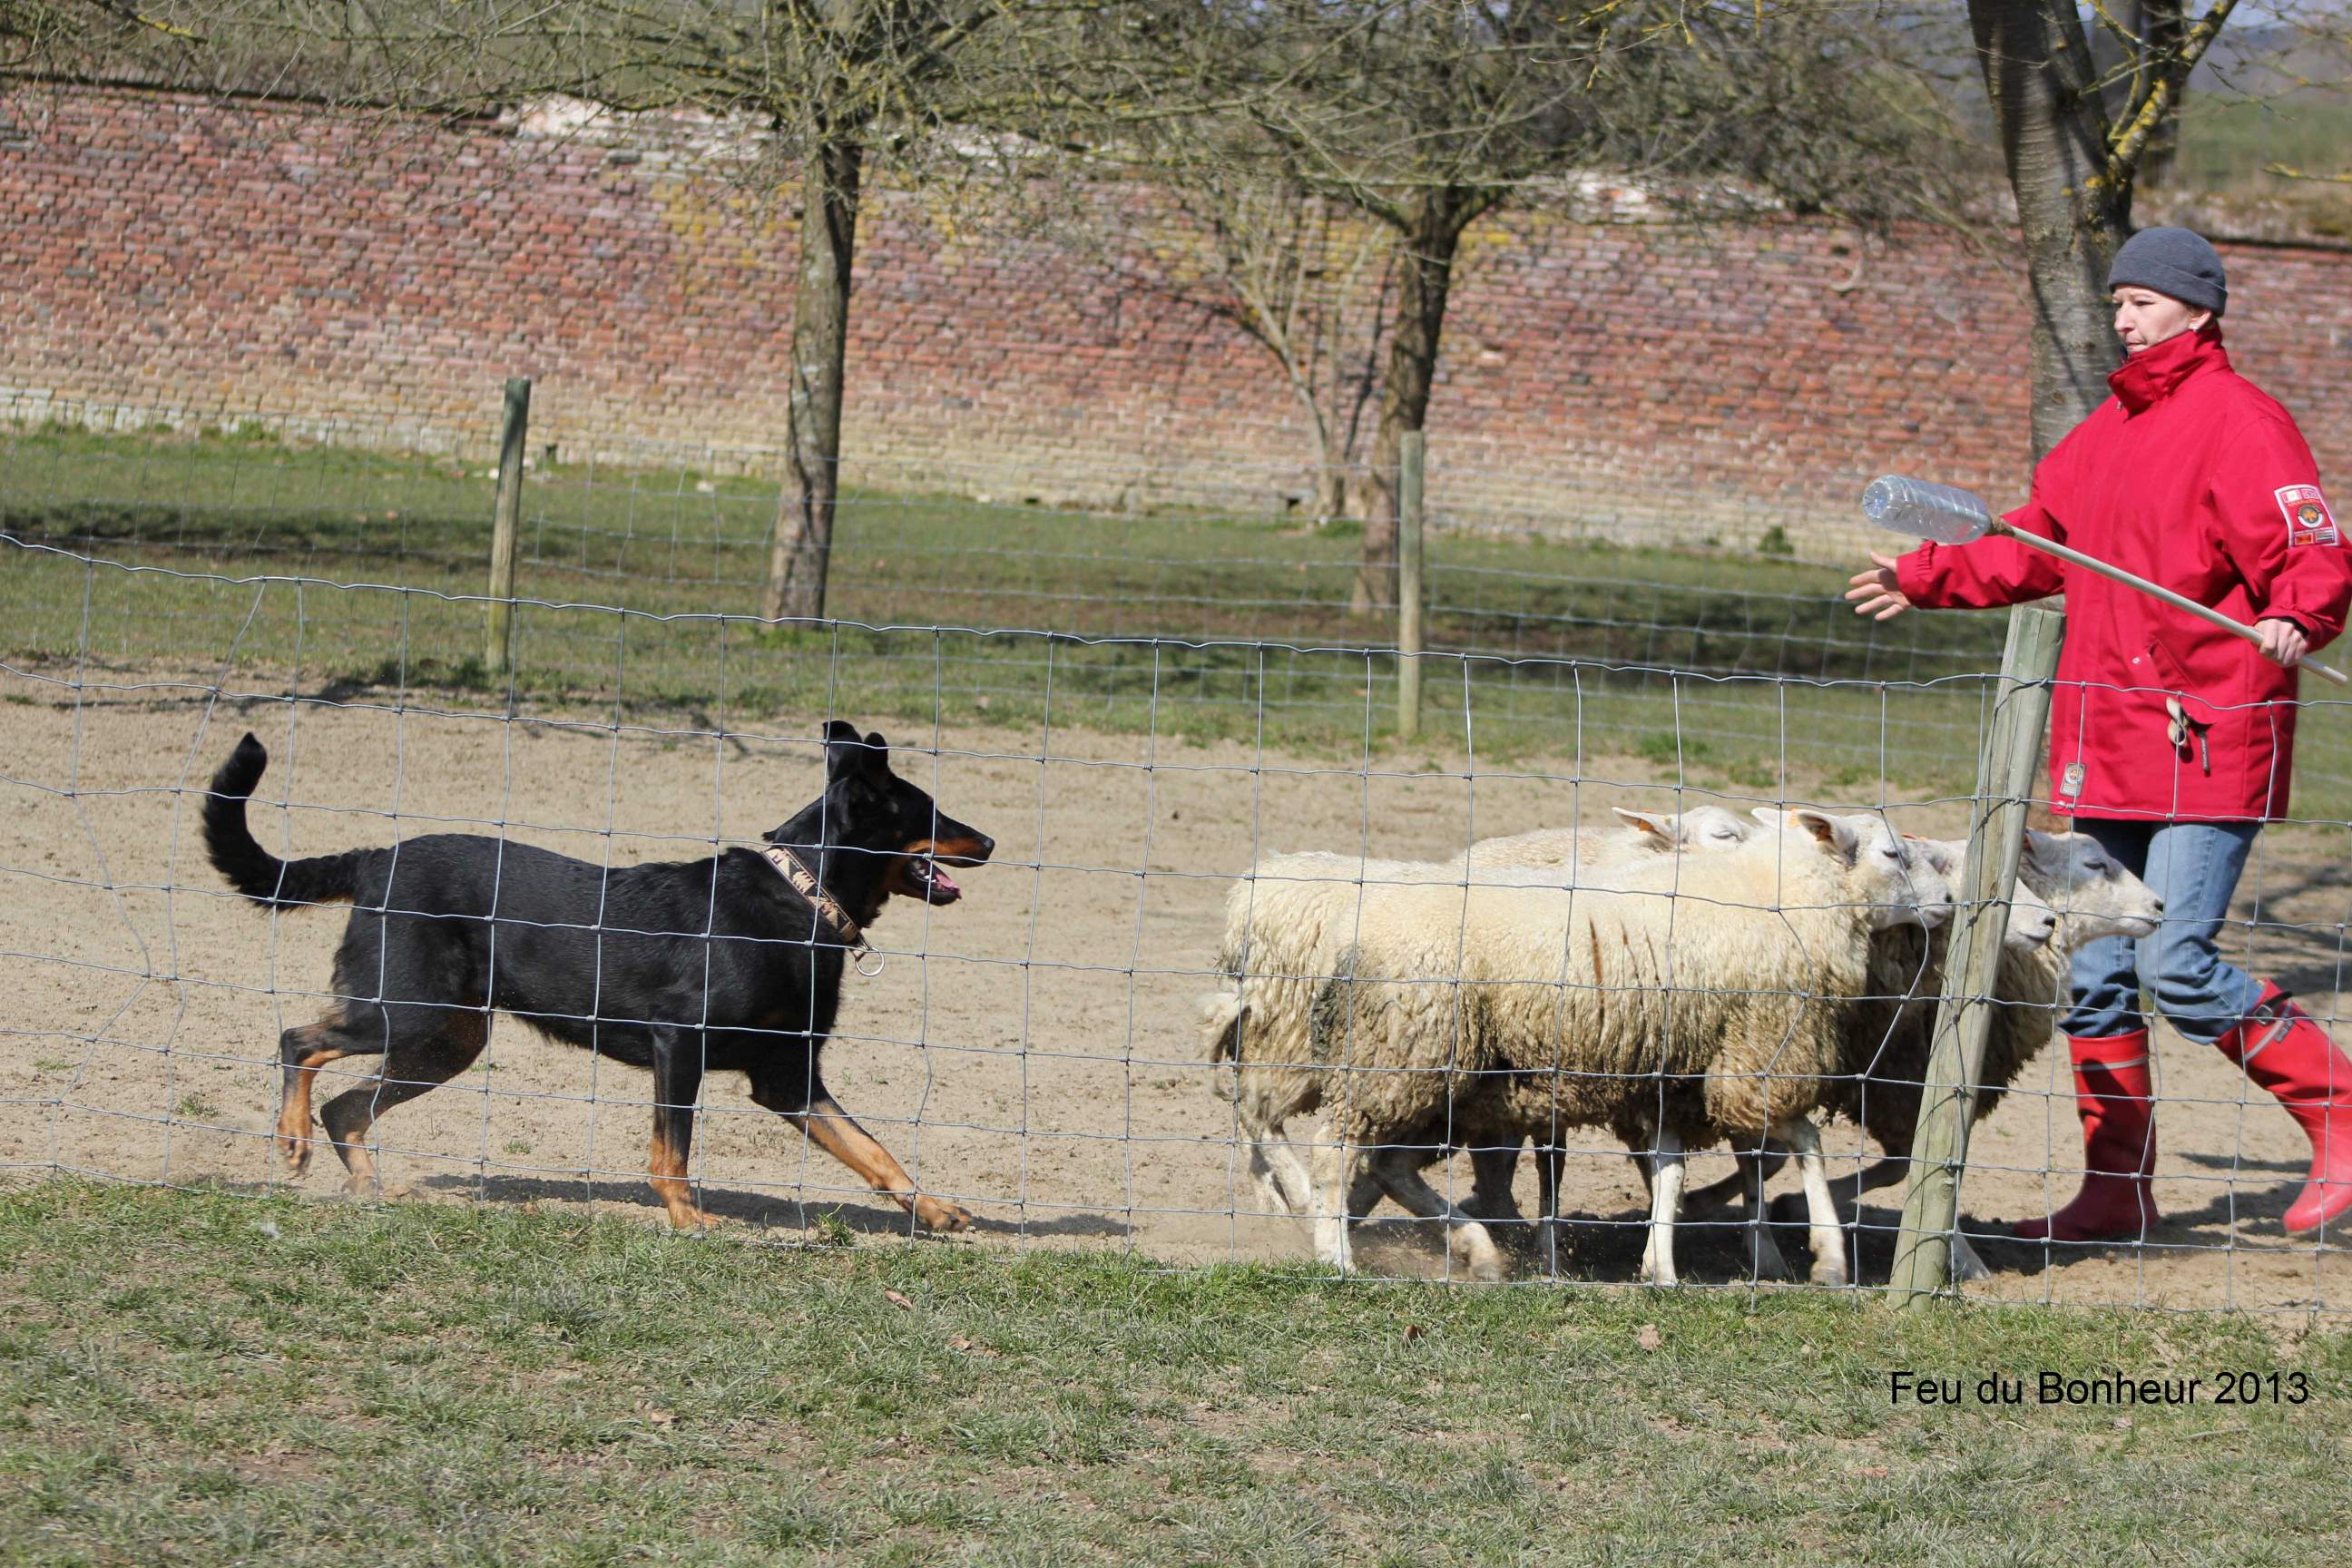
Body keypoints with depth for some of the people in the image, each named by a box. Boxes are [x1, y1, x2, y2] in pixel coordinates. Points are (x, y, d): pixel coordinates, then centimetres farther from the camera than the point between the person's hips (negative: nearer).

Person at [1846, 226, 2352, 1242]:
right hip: (2105, 751, 9)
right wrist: (1925, 579, 30)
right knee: (2095, 975, 8)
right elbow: (2037, 546, 30)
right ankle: (2115, 1189, 17)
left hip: (2207, 740, -8)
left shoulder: (2239, 422, -8)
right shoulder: (2108, 430, 18)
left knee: (2177, 965, -15)